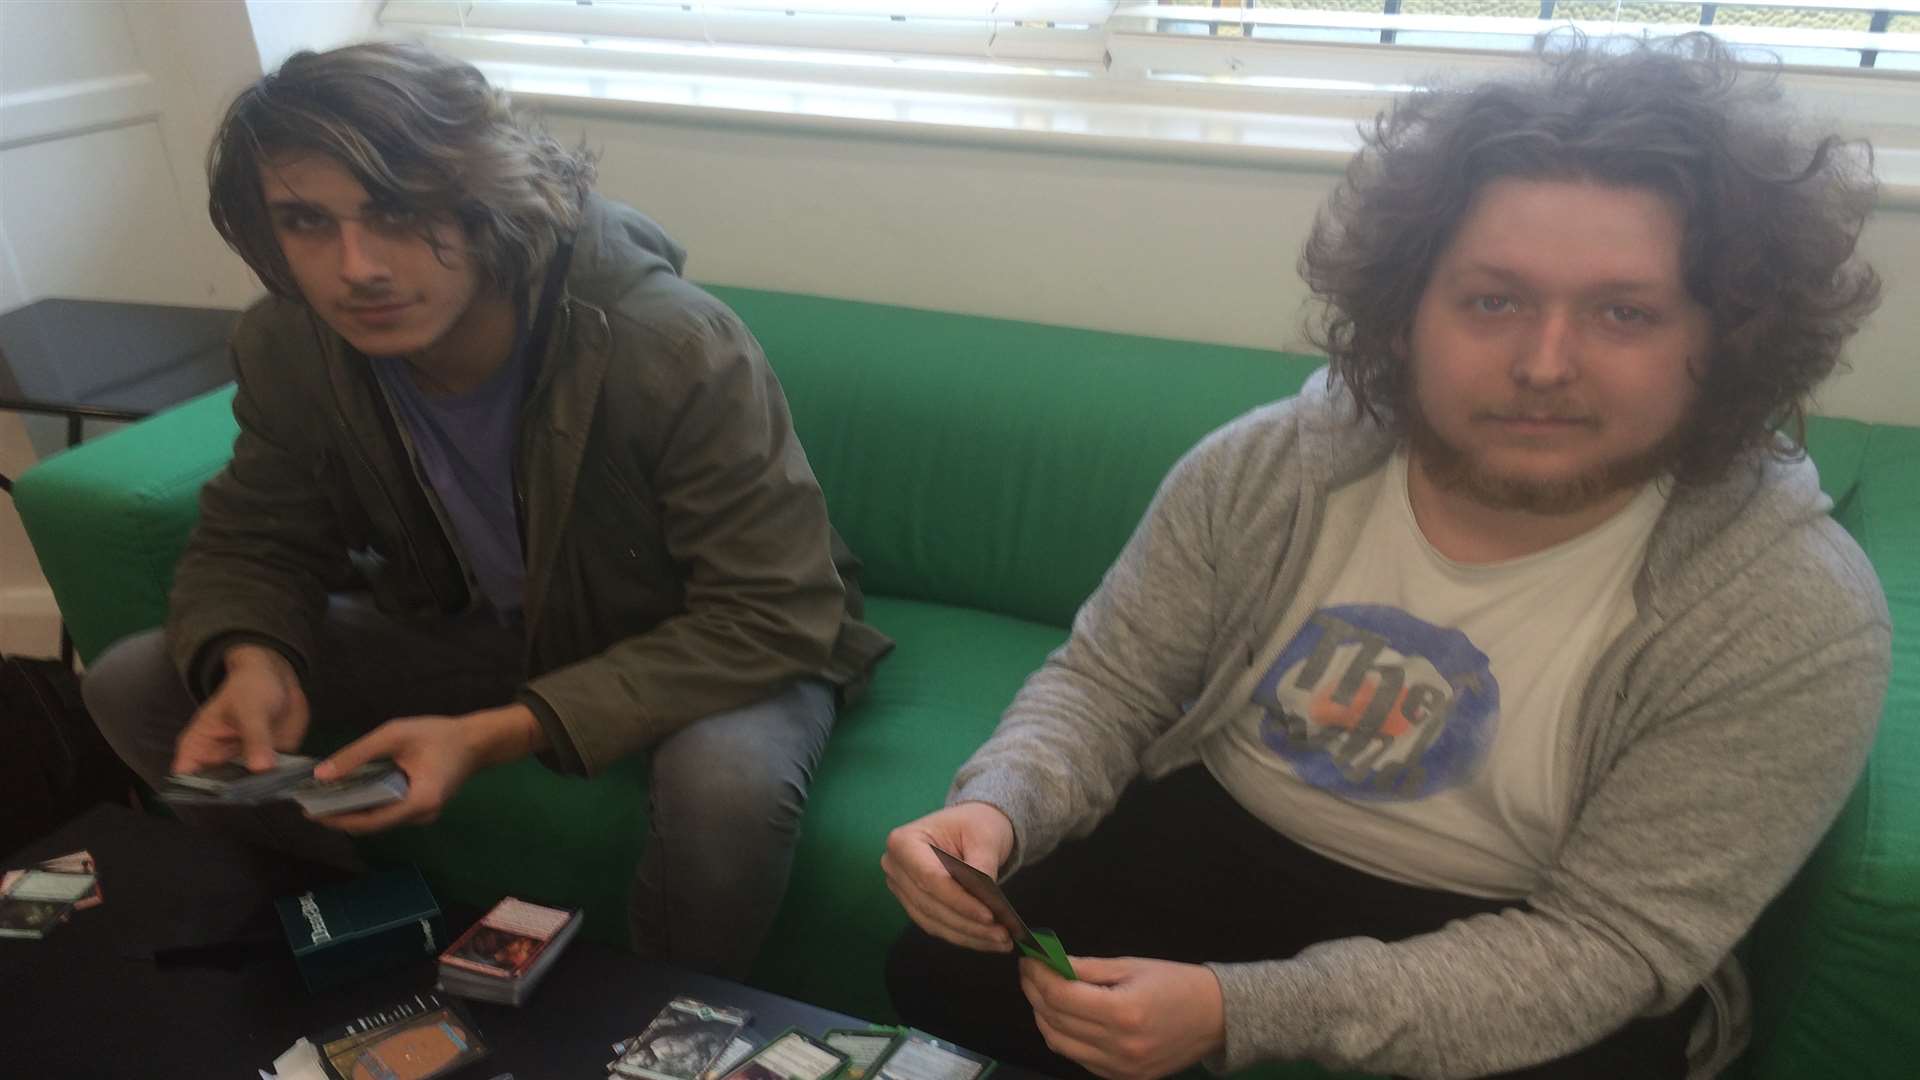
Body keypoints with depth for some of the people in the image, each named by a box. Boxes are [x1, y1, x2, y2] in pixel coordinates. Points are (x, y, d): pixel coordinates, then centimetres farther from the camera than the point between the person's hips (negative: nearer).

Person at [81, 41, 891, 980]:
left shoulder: (675, 348, -32)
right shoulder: (286, 348, -15)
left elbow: (773, 615, -31)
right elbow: (251, 545, 1)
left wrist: (499, 735, -38)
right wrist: (253, 664, -25)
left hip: (713, 654, -4)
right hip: (475, 627, 5)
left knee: (728, 783, -40)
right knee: (132, 688, -3)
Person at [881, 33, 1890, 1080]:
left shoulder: (1794, 617, -22)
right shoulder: (1267, 469, -13)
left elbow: (1602, 945, -23)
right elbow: (1108, 680, -3)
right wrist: (999, 808, -27)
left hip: (1527, 995, -1)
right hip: (1215, 845, 2)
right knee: (942, 978, -11)